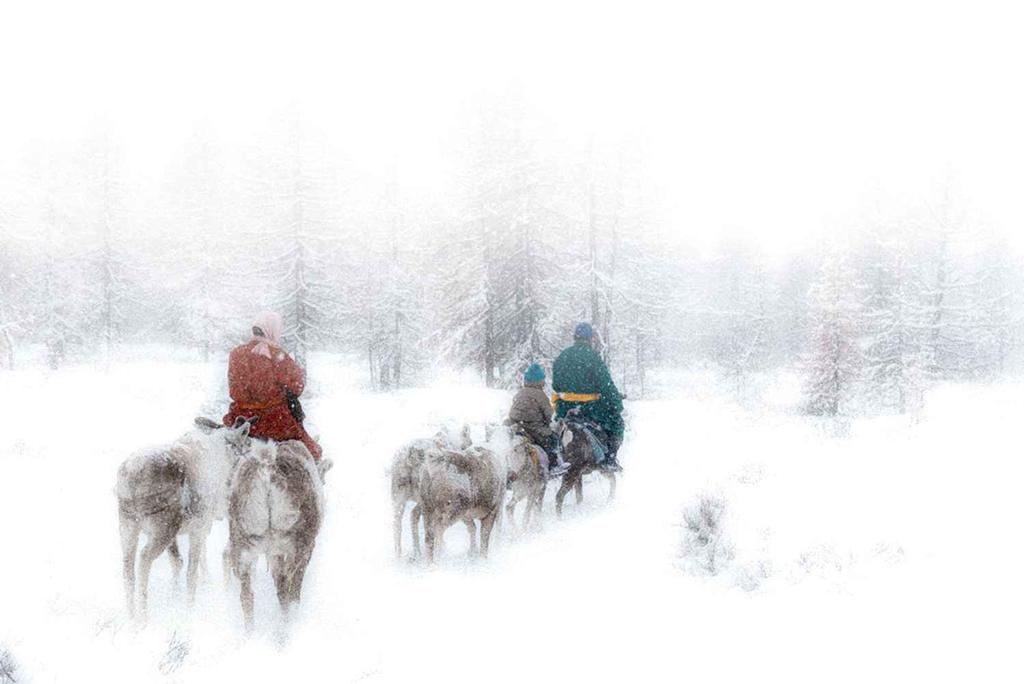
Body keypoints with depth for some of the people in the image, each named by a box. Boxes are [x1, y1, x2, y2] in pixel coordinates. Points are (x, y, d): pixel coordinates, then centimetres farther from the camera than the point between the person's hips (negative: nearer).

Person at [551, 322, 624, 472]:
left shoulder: (561, 357, 7)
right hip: (589, 407, -5)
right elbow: (606, 384, -12)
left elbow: (555, 385, 13)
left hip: (564, 409, 5)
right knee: (617, 423, 11)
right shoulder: (592, 356, -11)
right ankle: (609, 460, 2)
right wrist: (618, 405, -6)